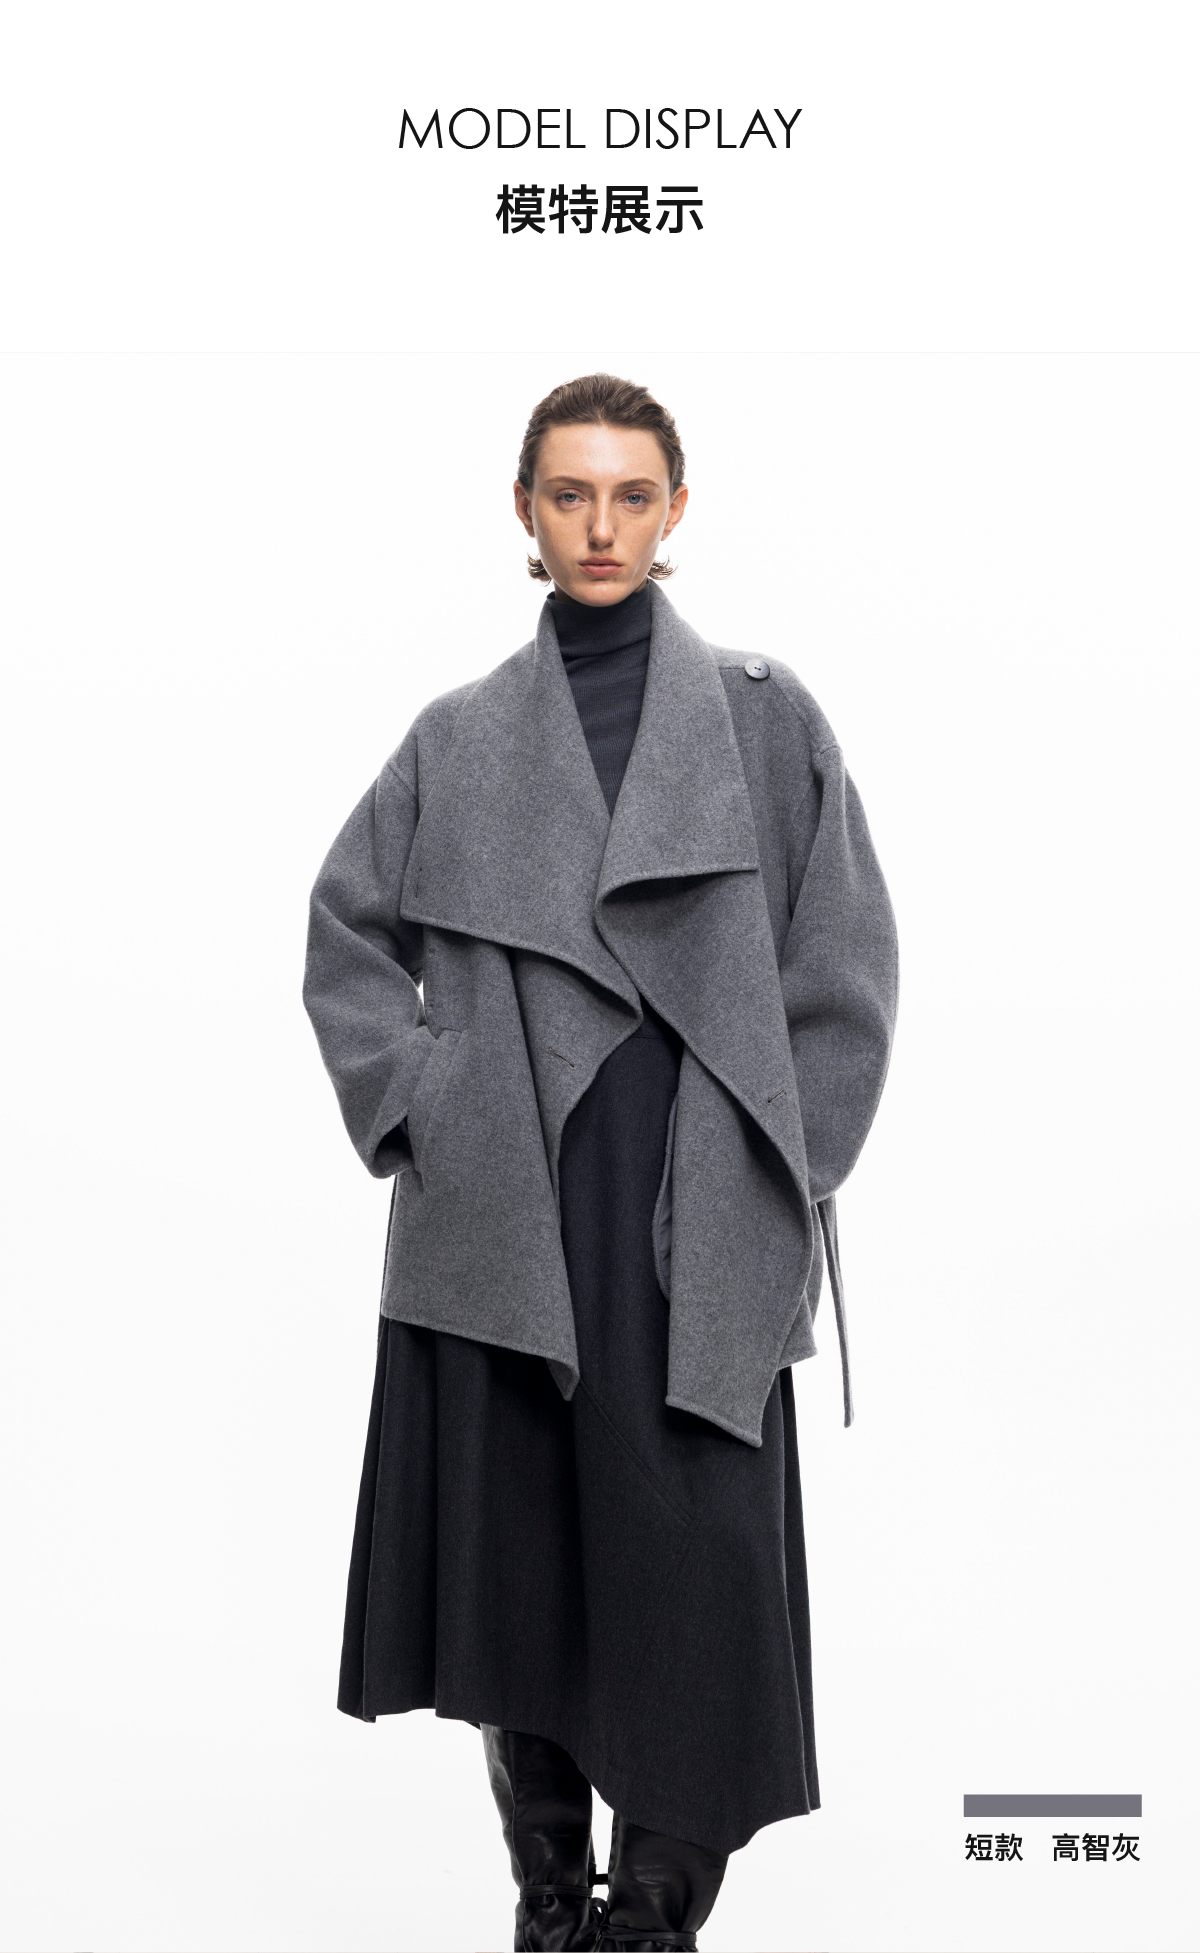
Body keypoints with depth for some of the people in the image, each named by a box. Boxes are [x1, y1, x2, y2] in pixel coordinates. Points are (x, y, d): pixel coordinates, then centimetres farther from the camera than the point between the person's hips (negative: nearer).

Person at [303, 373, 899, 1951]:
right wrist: (417, 1109, 3)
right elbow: (348, 935, 16)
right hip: (500, 1223, 2)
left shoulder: (765, 717, 4)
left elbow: (848, 963, 3)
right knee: (515, 1555, 7)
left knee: (690, 1566, -2)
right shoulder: (460, 738, 10)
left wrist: (780, 1173, -2)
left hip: (696, 1227, -2)